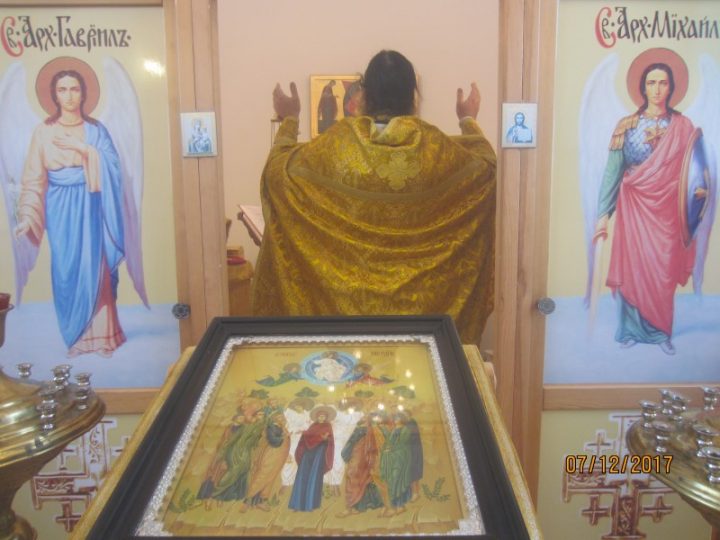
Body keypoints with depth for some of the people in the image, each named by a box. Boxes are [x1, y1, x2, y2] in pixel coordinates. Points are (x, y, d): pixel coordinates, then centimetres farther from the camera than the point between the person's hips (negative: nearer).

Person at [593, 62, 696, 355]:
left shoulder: (682, 126, 2)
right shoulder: (627, 126, -1)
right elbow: (612, 171, -3)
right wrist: (603, 215, -8)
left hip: (666, 210, 1)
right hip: (633, 208, 0)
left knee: (663, 273, 5)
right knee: (632, 270, 4)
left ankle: (661, 332, 21)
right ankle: (632, 329, 19)